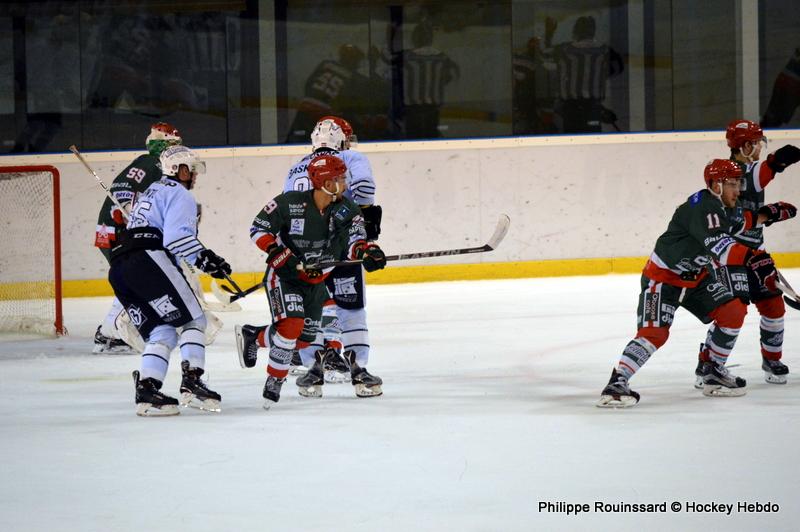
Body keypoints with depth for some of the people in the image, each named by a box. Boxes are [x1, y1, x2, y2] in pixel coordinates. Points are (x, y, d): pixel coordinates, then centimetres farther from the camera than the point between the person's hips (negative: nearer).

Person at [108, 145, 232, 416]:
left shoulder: (152, 192, 34)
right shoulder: (179, 194, 3)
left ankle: (147, 388, -7)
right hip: (148, 261, -9)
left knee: (162, 331, 9)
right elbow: (177, 236, -13)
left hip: (118, 270, 9)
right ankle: (192, 382, -13)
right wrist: (205, 259, -10)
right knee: (192, 319, -1)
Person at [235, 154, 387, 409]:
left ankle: (253, 336, 36)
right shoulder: (290, 203, -21)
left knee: (304, 338, 10)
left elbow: (354, 239, -18)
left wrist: (366, 251, -40)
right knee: (292, 324, -25)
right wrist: (278, 254, -25)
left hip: (316, 277, 6)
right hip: (284, 274, -6)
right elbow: (259, 229, -14)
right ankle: (275, 379, -9)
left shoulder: (345, 209, -9)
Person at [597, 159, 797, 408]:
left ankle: (713, 372, 13)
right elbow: (716, 244, -43)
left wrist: (766, 214, 18)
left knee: (733, 311, 1)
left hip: (695, 278, 9)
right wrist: (752, 258, -55)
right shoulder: (701, 207, -26)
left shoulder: (719, 206, 4)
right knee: (655, 333, -23)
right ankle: (617, 383, -22)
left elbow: (734, 226, 29)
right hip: (662, 278, -9)